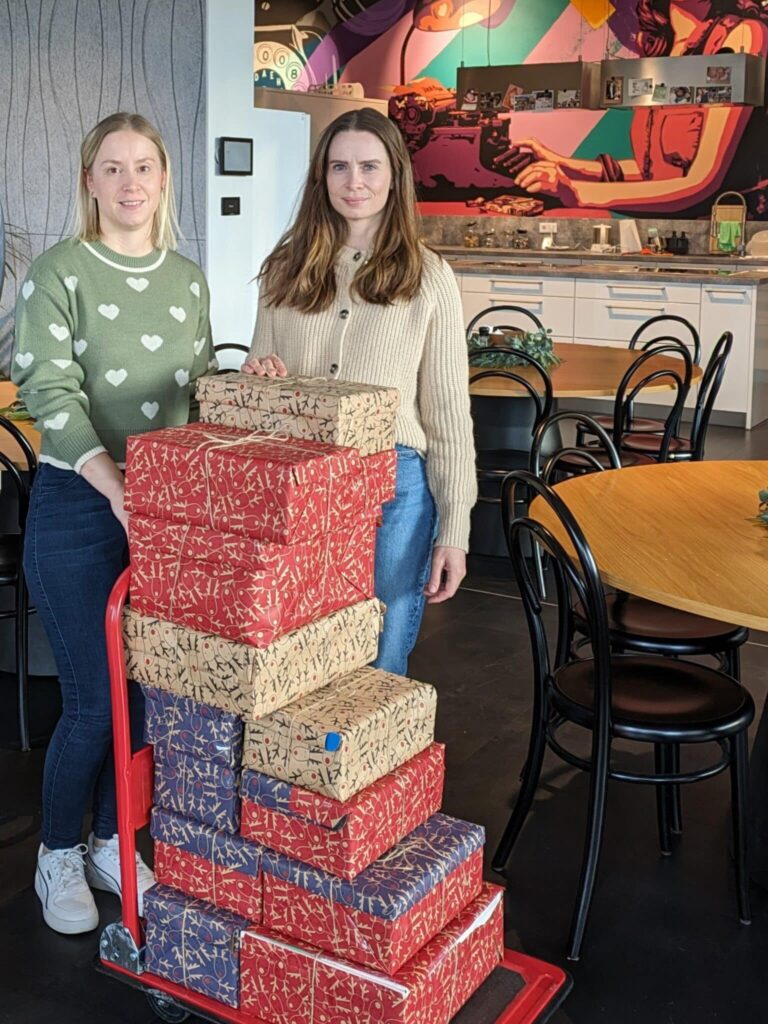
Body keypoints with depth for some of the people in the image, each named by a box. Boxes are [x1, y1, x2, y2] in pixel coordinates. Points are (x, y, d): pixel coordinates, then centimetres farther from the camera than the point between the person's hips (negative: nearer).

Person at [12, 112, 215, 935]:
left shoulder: (187, 279, 10)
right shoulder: (59, 273, -7)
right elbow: (49, 392, -18)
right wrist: (117, 488, -30)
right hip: (78, 507, -5)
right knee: (94, 700, -1)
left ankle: (112, 843, 31)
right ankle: (58, 858, 23)